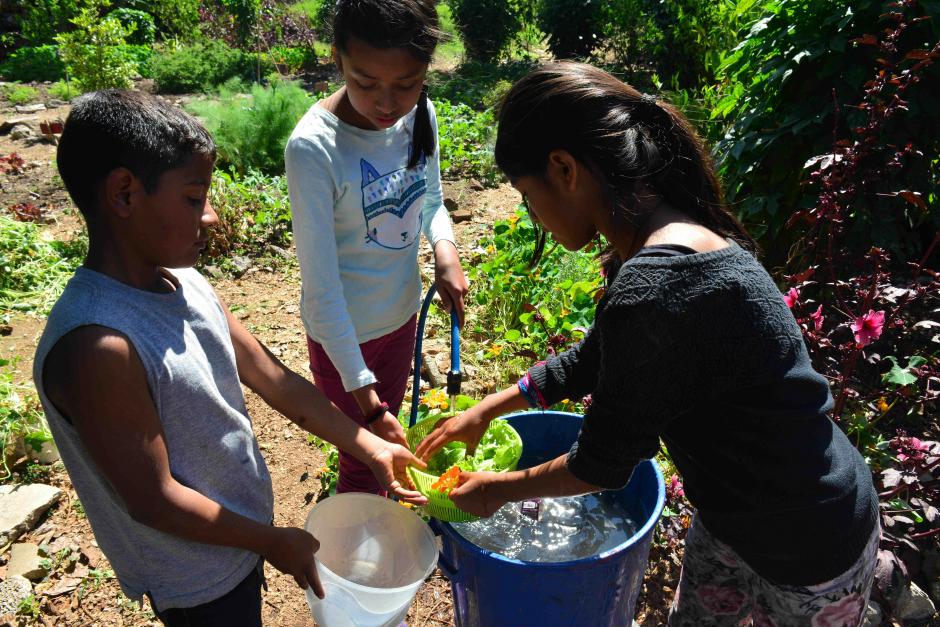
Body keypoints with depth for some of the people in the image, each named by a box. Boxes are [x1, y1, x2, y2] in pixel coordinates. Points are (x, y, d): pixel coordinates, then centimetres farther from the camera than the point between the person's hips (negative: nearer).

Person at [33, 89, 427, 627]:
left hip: (241, 528, 7)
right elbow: (153, 499, -26)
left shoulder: (186, 283, -8)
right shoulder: (97, 346, -33)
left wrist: (370, 448, -2)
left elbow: (274, 380, -3)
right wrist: (273, 542, -14)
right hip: (194, 576, -7)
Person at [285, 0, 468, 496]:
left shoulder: (420, 114, -11)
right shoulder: (313, 146, -28)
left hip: (402, 314, 6)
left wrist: (445, 251, -16)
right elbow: (321, 288, -26)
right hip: (343, 332, -6)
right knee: (362, 459, 11)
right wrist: (364, 396, -26)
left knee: (389, 438, 26)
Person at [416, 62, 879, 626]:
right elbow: (590, 360, 9)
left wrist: (498, 490, -4)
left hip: (809, 554, -8)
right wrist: (486, 410, 12)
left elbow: (606, 462, -22)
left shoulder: (650, 292, -35)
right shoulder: (680, 241, -4)